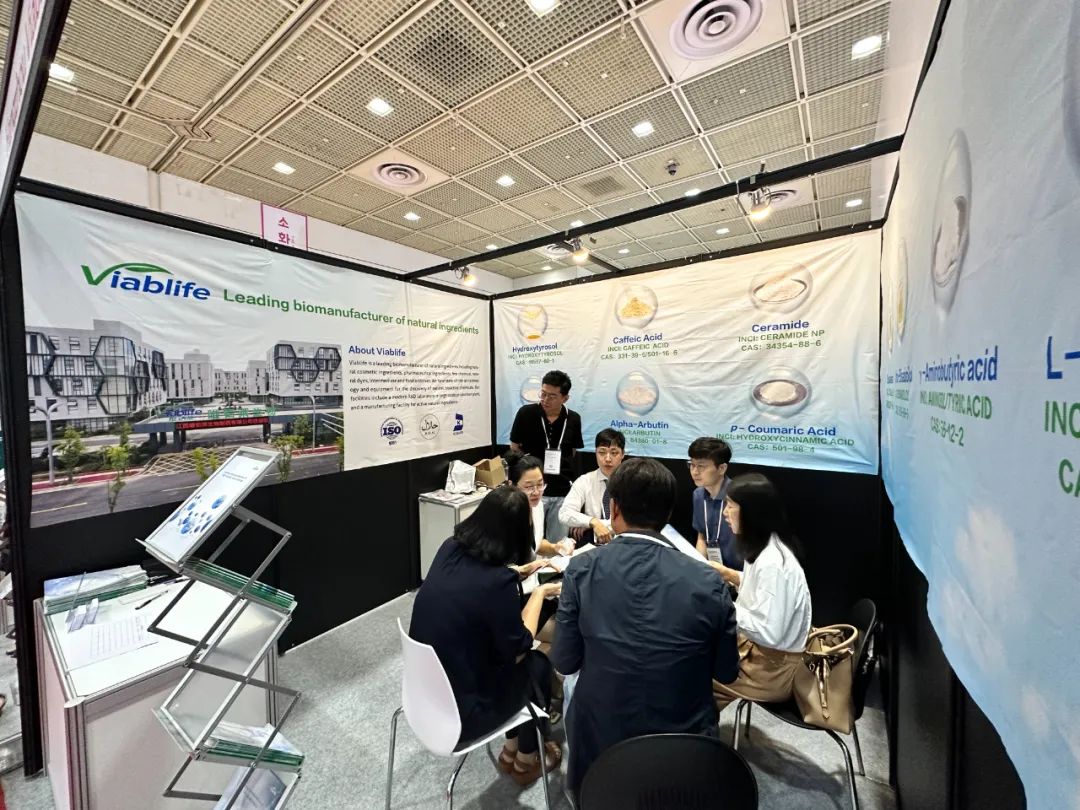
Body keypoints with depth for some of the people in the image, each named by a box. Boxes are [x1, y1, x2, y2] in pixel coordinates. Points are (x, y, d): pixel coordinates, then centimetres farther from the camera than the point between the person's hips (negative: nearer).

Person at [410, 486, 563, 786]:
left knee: (520, 661, 22)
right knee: (537, 664, 16)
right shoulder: (498, 582, -30)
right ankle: (525, 760, 37)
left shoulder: (449, 550, -10)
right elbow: (517, 650, -15)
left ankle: (511, 750, 39)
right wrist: (539, 593, -4)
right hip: (458, 712, -6)